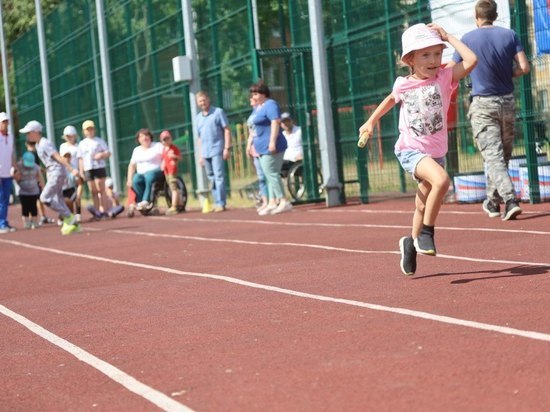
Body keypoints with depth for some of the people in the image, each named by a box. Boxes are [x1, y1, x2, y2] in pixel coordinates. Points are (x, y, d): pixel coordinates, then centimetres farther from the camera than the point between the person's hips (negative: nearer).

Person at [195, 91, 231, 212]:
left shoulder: (218, 112, 0)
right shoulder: (198, 117, 16)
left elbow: (227, 130, -3)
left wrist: (227, 148, -11)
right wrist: (201, 155, 16)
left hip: (217, 150, -6)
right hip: (205, 152, 6)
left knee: (219, 176, -11)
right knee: (211, 178, 8)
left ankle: (221, 203, -12)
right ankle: (216, 202, 13)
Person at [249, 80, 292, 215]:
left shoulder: (270, 105, -10)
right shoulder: (258, 107, 19)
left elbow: (275, 122, -20)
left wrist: (272, 142, -26)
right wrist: (255, 143, 25)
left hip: (271, 147, -10)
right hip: (263, 147, 10)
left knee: (271, 174, -13)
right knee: (271, 175, 10)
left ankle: (283, 201, -14)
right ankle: (272, 203, 12)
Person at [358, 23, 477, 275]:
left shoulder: (444, 78, -7)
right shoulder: (403, 85, -5)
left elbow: (471, 60, -23)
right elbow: (391, 99, 20)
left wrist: (447, 37, -15)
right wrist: (371, 121, 24)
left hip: (435, 153, 3)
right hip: (410, 151, -3)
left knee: (423, 206, 17)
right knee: (441, 180, -31)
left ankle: (412, 242, 43)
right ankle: (426, 233, -18)